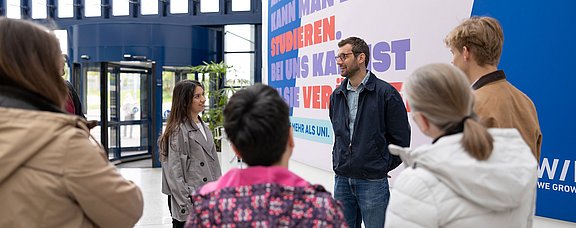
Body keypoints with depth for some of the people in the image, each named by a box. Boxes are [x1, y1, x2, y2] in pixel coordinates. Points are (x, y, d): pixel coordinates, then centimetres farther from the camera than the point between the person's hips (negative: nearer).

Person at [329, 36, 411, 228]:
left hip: (372, 181, -5)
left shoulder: (385, 93, -9)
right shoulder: (337, 95, 8)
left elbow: (401, 139, -6)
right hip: (342, 179, 5)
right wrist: (338, 161, 11)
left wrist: (383, 167, -1)